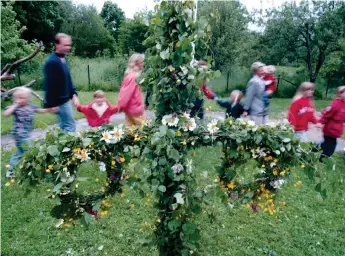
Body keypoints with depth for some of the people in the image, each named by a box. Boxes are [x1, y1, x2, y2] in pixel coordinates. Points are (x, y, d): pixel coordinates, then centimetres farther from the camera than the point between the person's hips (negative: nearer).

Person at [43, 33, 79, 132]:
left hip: (64, 99, 9)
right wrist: (51, 105, -21)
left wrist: (73, 94, 6)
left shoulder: (62, 59, 10)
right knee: (70, 126, -2)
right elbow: (50, 85, -21)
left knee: (64, 125, 18)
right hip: (59, 101, -9)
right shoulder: (52, 62, -20)